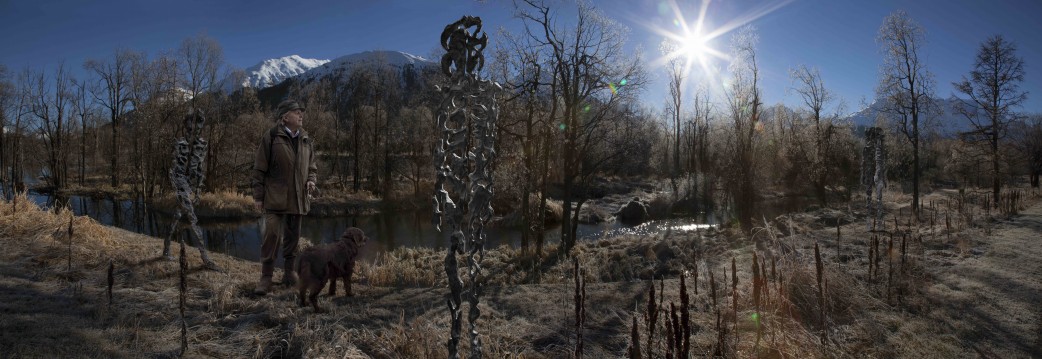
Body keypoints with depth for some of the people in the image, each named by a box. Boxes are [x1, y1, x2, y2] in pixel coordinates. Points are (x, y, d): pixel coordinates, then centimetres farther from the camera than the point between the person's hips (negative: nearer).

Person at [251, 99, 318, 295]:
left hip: (297, 198, 5)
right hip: (275, 197, -5)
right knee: (272, 234, -10)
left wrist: (310, 180, 0)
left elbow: (311, 167, 21)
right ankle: (266, 277, 0)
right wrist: (258, 195, -5)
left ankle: (289, 272, 26)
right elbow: (259, 168, -3)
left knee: (293, 236, 12)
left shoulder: (306, 141, 11)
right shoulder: (271, 137, -5)